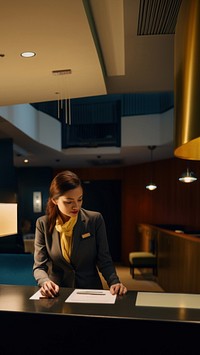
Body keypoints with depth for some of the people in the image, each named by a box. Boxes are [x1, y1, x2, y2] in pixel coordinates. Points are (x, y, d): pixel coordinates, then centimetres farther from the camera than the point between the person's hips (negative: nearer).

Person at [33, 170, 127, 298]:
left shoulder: (95, 220, -6)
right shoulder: (43, 224, -4)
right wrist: (45, 282, -25)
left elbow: (104, 260, -1)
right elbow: (39, 266, -4)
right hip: (58, 294, 2)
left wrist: (114, 282, -19)